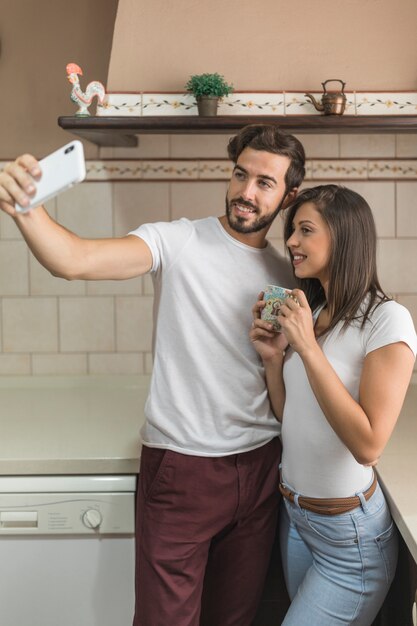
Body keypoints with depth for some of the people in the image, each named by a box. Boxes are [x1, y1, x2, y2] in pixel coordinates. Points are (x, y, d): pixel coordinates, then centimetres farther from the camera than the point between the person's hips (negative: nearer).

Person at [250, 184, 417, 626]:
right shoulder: (309, 312, 4)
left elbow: (368, 445, -26)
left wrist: (307, 346, -26)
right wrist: (272, 357, -6)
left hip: (348, 533, -6)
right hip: (293, 513, 7)